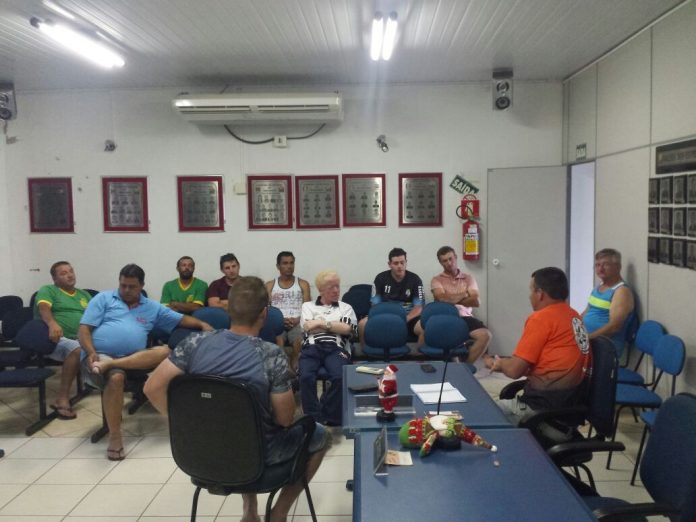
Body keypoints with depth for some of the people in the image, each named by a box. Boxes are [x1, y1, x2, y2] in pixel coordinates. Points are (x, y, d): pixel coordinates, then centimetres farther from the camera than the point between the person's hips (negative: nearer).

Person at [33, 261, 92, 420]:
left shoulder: (84, 295, 27)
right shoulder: (47, 290, 10)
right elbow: (43, 308, -12)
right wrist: (52, 324, -34)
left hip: (82, 339, 5)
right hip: (58, 339, -5)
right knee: (77, 349, -39)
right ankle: (63, 398, -33)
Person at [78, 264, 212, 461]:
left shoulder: (152, 307, 20)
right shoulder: (103, 298, 11)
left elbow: (180, 319, 20)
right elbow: (84, 329, 3)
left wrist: (202, 324, 2)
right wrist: (91, 353, -15)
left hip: (134, 360, 3)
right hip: (99, 355, -3)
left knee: (164, 351, -25)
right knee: (116, 377, -38)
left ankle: (108, 365, -36)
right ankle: (114, 436, -26)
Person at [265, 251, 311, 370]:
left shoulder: (303, 284, 16)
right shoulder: (269, 285, 17)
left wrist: (297, 319, -12)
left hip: (298, 323, 0)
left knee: (299, 342, -34)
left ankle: (293, 368, -21)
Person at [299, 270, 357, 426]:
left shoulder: (346, 307, 22)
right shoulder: (308, 306, 22)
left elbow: (348, 329, 3)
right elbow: (307, 327, 3)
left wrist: (322, 323, 4)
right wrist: (335, 325, 6)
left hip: (336, 348, 0)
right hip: (312, 347, 0)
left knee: (339, 377, -32)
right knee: (306, 377, -32)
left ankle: (330, 417, -13)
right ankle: (314, 418, -19)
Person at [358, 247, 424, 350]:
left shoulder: (415, 279, -2)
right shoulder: (381, 278, 0)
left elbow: (418, 307, -5)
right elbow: (375, 305, 1)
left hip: (408, 318, -1)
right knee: (363, 324, -27)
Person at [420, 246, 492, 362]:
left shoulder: (468, 278, 16)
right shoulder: (436, 280, 11)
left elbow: (475, 302, 3)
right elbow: (442, 298, -9)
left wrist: (451, 299, 0)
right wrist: (464, 295, 2)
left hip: (464, 317, 2)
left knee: (485, 335, -28)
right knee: (421, 328, -33)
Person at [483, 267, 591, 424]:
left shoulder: (541, 318, -15)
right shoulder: (574, 316, 9)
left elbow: (514, 370, -14)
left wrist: (498, 363, 7)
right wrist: (504, 363, 18)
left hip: (546, 405, -8)